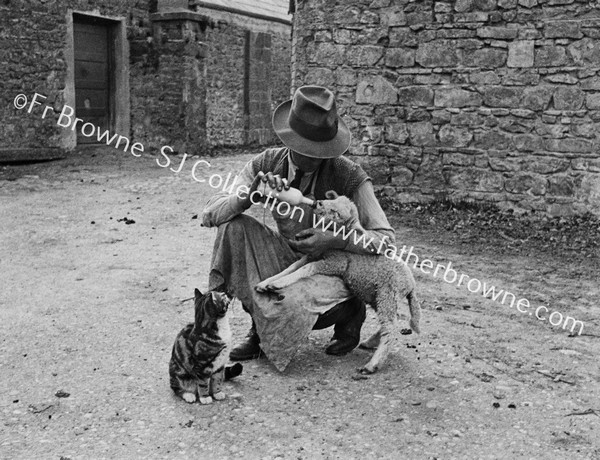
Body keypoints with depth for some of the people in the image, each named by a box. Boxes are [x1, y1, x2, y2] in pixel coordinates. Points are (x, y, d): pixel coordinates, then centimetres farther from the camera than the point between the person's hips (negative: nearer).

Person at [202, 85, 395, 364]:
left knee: (289, 309, -36)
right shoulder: (266, 164, -11)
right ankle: (259, 328, -7)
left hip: (330, 267, -4)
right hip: (288, 257, 4)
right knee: (233, 226, -22)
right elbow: (210, 214, -14)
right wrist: (249, 195, -36)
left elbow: (384, 237, -18)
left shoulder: (349, 176, -21)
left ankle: (349, 312, 2)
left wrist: (334, 240, -35)